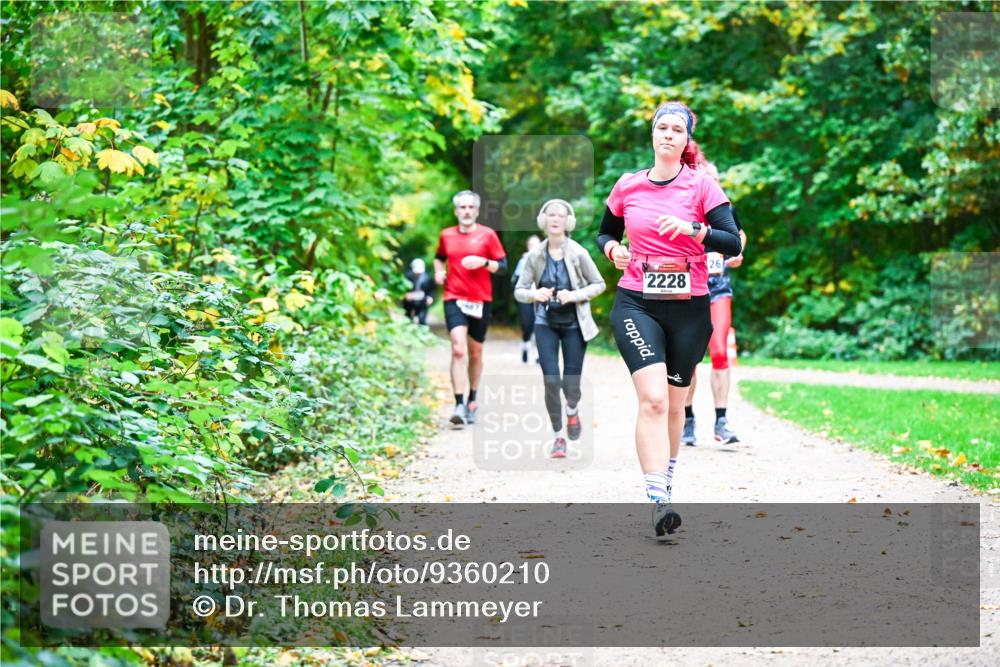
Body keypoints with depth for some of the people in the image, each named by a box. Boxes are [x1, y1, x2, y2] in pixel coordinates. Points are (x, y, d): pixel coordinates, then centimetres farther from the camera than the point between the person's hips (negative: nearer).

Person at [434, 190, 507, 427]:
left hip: (480, 300, 0)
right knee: (458, 349, -16)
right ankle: (459, 406, -20)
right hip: (454, 298, 0)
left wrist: (483, 262, -17)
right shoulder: (446, 235, 8)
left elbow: (503, 266, 0)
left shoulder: (487, 235, 1)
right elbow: (439, 257, 28)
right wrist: (439, 270, 9)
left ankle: (472, 400, 28)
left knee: (475, 352, 10)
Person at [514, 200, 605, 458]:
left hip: (574, 324, -1)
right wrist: (535, 294, -20)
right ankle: (558, 436, 9)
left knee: (571, 384, -2)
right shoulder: (534, 256, -2)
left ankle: (572, 410, 36)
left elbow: (598, 284, 0)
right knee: (551, 381, -10)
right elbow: (519, 291, 3)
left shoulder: (578, 253, -7)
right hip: (546, 324, 1)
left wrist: (574, 295, -16)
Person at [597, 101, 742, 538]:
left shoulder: (702, 186, 0)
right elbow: (605, 232, 22)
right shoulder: (627, 186, 6)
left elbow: (733, 244, -9)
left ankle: (666, 481, 37)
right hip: (636, 304, 0)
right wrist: (612, 249, 0)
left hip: (689, 308, 0)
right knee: (652, 398, -18)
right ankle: (658, 504, -24)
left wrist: (693, 229, -24)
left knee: (674, 402, 12)